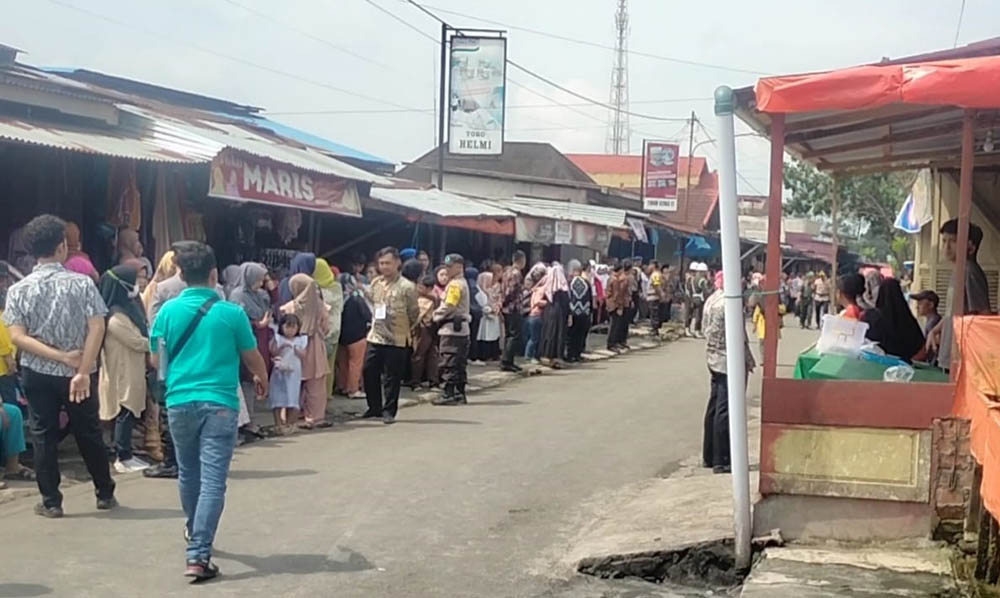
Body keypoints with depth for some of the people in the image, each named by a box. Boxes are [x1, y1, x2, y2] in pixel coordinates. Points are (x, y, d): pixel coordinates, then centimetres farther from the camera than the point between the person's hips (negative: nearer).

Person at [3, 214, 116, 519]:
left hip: (38, 374, 0)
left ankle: (50, 501, 9)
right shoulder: (82, 283, -8)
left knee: (44, 437, 8)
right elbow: (96, 328, -17)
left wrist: (61, 357, -15)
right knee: (89, 434, 12)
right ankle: (105, 494, 22)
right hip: (77, 372, 0)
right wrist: (83, 371, -19)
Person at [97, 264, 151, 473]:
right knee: (126, 413, -5)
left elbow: (140, 336, 18)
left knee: (129, 413, 12)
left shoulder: (128, 309, 11)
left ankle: (125, 455, 19)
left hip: (131, 372, 9)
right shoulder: (116, 317, -19)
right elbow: (138, 342, -17)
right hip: (123, 373, -9)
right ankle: (123, 458, 0)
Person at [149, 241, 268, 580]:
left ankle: (194, 531, 44)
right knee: (212, 480, -4)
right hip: (219, 403, -3)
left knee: (188, 473, 22)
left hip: (180, 401, 3)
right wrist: (262, 379, 29)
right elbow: (252, 358, 7)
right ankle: (198, 555, -13)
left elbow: (156, 361, 11)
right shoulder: (231, 312, -5)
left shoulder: (168, 311, 0)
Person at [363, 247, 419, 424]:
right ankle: (374, 407, 23)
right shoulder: (375, 283, 7)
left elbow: (414, 313, -3)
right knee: (369, 373, 8)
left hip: (396, 340, -5)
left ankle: (389, 411, 12)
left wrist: (405, 329, 6)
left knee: (392, 377, 1)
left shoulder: (406, 287, -10)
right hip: (375, 336, 6)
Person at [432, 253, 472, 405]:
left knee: (448, 363, -6)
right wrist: (439, 314, 11)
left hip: (451, 329, -10)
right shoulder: (463, 283, 18)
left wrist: (436, 315, -2)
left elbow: (448, 306, -19)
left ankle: (448, 394, -5)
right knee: (459, 363, 12)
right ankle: (459, 394, 16)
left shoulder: (455, 284, -13)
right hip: (461, 328, 10)